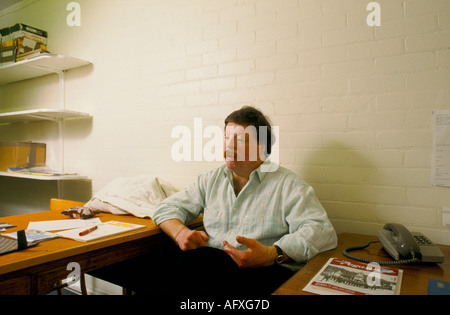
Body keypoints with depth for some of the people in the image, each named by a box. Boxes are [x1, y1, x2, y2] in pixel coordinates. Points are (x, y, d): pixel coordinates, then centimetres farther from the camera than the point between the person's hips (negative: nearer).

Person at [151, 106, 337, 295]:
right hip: (209, 263, 3)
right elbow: (167, 208, 21)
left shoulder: (288, 185, 3)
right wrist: (180, 232, -3)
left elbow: (322, 231, -8)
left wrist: (271, 254, -23)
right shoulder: (211, 180, 18)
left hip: (264, 272, -2)